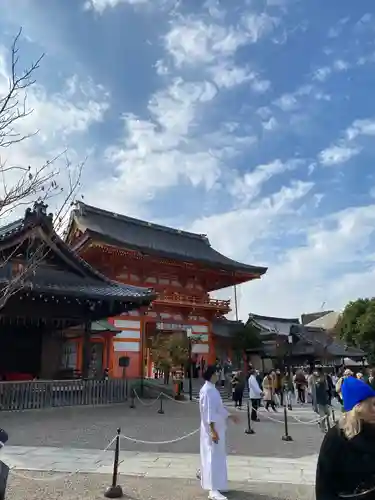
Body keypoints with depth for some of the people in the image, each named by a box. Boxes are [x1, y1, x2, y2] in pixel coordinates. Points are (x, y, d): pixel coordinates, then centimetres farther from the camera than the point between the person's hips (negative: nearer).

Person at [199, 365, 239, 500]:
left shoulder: (212, 389, 11)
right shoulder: (207, 390, -20)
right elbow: (208, 411, -24)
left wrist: (229, 416, 22)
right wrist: (213, 430, -26)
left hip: (218, 427, 10)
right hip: (212, 429, -10)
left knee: (217, 456, 18)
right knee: (213, 457, -7)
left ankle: (215, 485, 31)